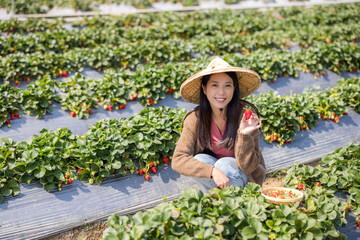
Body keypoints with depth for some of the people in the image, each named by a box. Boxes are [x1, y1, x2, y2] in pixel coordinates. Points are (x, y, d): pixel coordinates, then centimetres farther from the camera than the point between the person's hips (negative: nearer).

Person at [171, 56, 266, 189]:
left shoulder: (245, 114, -24)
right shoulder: (195, 119, -18)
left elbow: (247, 167, -22)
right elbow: (177, 160, -24)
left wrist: (245, 135, -39)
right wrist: (213, 171, -37)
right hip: (212, 180, 2)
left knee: (225, 164, -31)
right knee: (200, 160, -28)